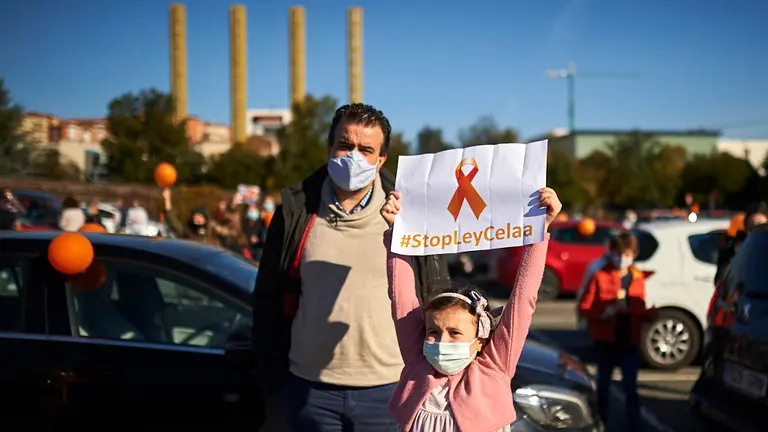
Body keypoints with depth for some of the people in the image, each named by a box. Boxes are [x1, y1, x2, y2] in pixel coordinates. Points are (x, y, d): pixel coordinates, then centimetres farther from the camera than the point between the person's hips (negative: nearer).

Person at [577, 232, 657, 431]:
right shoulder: (600, 277, -6)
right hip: (605, 340, -2)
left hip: (630, 341, 2)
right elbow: (583, 308, -6)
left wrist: (650, 314, -9)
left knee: (630, 386, 2)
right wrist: (601, 314, -23)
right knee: (604, 384, 11)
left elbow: (639, 311, 12)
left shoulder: (638, 279, 5)